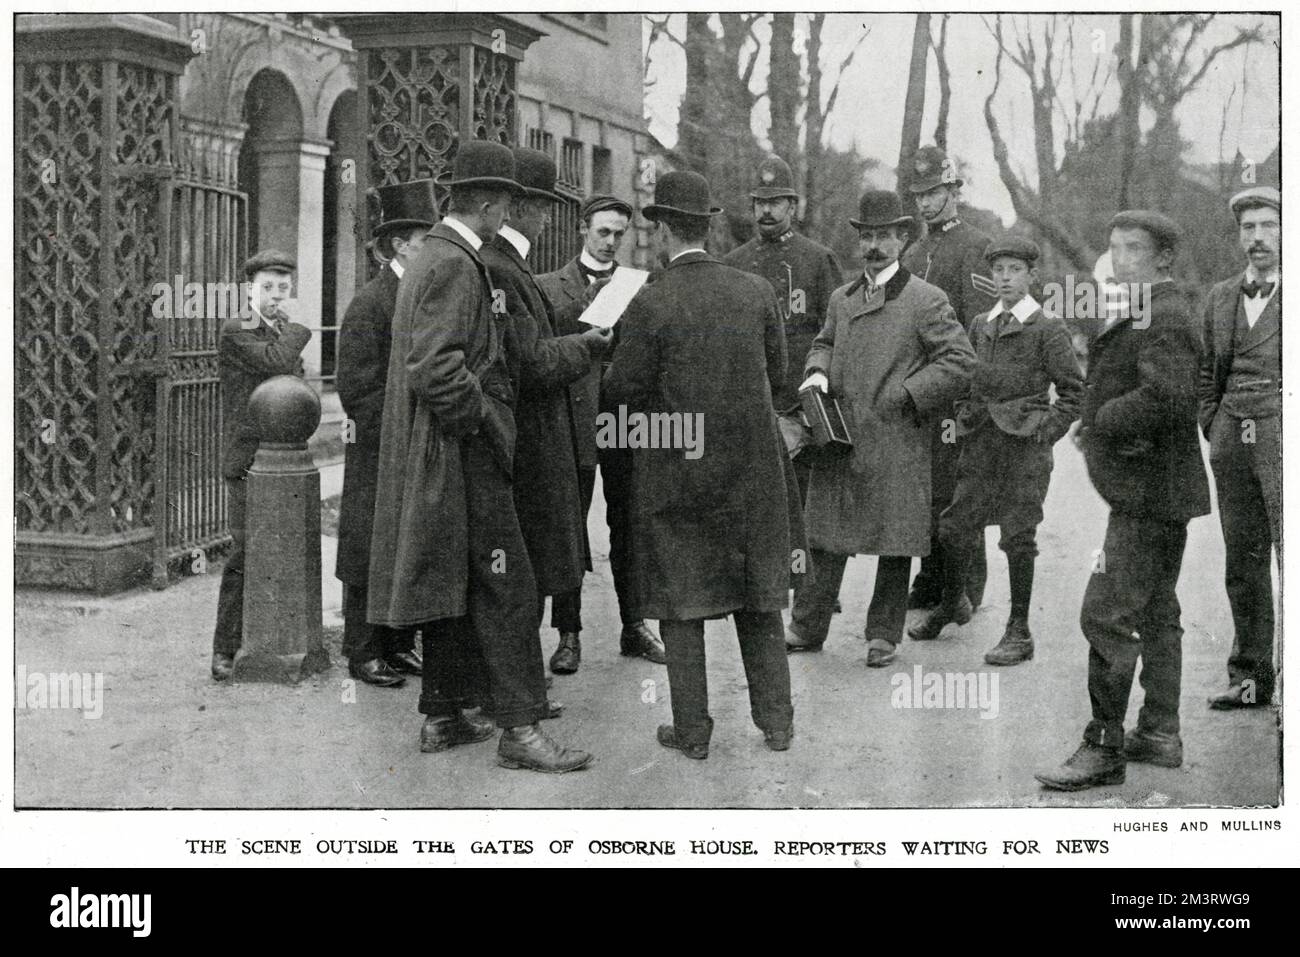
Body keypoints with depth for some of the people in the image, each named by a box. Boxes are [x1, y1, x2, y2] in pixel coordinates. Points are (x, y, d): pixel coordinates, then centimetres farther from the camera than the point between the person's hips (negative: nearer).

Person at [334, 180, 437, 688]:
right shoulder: (368, 305, -11)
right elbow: (357, 392, -15)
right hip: (379, 459, -7)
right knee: (371, 558, 2)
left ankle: (401, 643, 23)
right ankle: (364, 653, 13)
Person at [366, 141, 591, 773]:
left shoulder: (431, 258, 17)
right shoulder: (455, 265, -15)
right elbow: (436, 368, -24)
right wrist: (487, 423, -14)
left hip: (441, 457, 11)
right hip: (461, 455, -11)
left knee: (453, 590, 15)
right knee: (504, 588, -8)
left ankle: (443, 718, 22)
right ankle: (519, 728, -5)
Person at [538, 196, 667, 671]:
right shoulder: (549, 286, 6)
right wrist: (592, 306, -10)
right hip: (573, 419, -2)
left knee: (628, 528, 8)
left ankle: (635, 626, 18)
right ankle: (569, 635, 9)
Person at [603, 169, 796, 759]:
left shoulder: (651, 304, -13)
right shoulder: (757, 292, -1)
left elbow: (622, 391, -10)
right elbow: (776, 373, 8)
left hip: (675, 470, -3)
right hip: (753, 467, 4)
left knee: (681, 604, 8)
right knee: (758, 599, 15)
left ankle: (692, 732, 13)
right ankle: (775, 721, 20)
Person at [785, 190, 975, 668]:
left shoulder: (926, 300, -3)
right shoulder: (841, 299, 14)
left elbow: (961, 360, -7)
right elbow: (824, 343, 28)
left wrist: (906, 395, -12)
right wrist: (817, 372, 5)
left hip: (897, 445, -4)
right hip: (839, 437, 4)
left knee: (895, 540, 4)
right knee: (824, 534, 6)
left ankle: (884, 634, 16)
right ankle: (807, 628, 16)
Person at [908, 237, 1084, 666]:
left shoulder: (1048, 329, -4)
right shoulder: (981, 325, 11)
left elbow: (1072, 389, -1)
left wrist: (1046, 432, -8)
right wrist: (965, 418, 11)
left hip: (1025, 444, -5)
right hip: (980, 441, 5)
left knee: (1017, 535, -2)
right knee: (953, 527, 5)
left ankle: (1019, 631, 9)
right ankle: (949, 604, 28)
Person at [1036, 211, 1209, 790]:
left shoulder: (1164, 318, -16)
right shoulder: (1146, 314, 17)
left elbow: (1165, 398, -29)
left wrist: (1102, 421, -16)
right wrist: (1094, 423, 5)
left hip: (1147, 492, -11)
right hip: (1158, 490, 11)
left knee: (1107, 617, -10)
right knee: (1155, 614, 16)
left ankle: (1104, 748, -4)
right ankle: (1159, 735, 25)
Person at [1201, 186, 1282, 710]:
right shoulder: (1221, 297, 17)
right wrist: (1213, 426, 11)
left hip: (1283, 430, -5)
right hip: (1233, 436, 5)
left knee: (1289, 551, -9)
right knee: (1243, 559, 8)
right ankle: (1248, 677, 15)